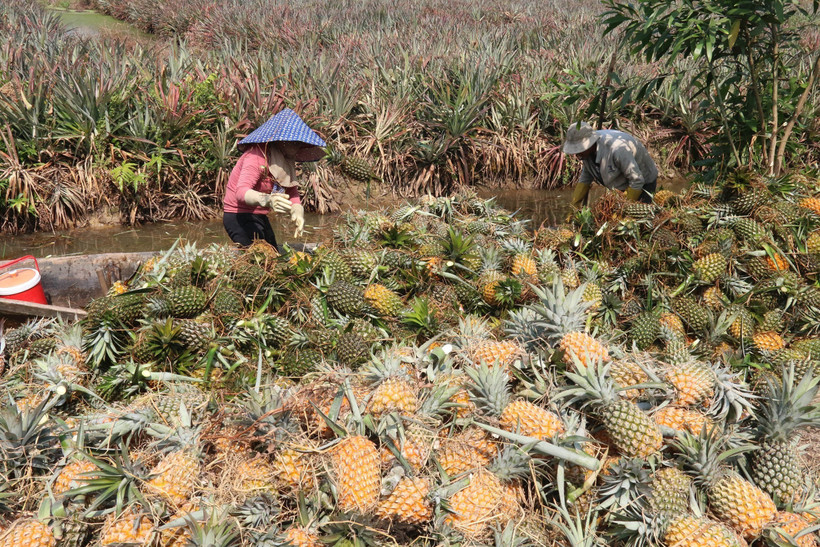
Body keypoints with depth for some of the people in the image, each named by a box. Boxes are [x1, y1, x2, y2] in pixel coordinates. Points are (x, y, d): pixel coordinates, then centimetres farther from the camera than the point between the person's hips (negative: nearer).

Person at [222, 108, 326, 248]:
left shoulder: (286, 161, 6)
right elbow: (241, 191, -35)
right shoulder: (257, 156, -21)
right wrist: (267, 200, -56)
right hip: (239, 218, -9)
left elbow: (293, 194, 1)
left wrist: (298, 213, -23)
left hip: (259, 217, 9)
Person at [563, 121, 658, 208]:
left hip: (642, 183, -7)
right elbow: (586, 175, 0)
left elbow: (637, 180, -31)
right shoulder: (588, 143, -16)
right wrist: (575, 205, -2)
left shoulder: (616, 149, -40)